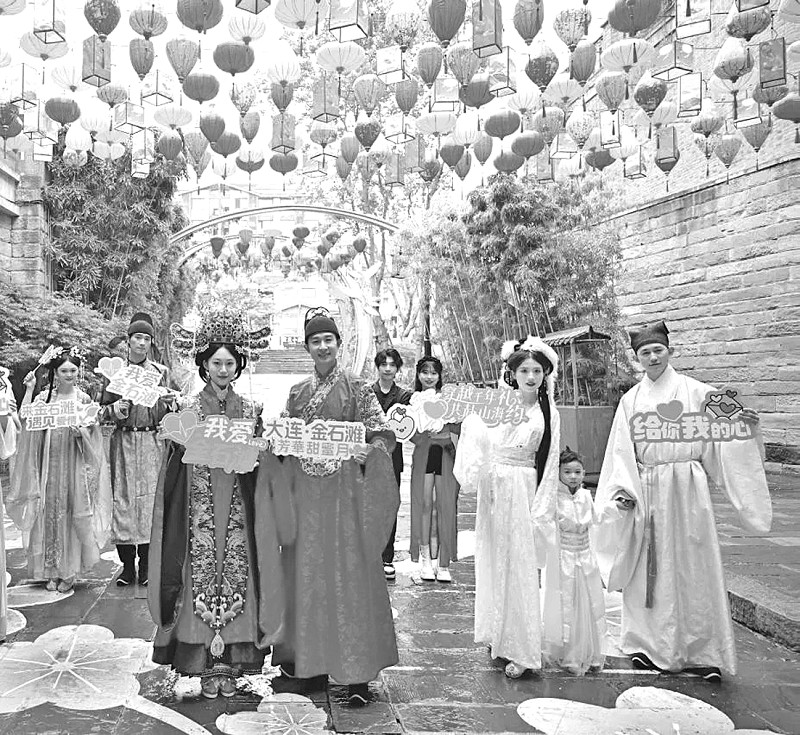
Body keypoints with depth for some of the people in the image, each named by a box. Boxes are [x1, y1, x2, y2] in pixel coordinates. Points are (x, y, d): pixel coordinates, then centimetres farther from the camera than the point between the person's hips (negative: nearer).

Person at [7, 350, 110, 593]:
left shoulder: (83, 398, 5)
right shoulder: (44, 396, 6)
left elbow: (92, 430, 4)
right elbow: (25, 419, -6)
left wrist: (79, 431, -16)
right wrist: (29, 390, -8)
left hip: (74, 461, -1)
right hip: (49, 460, 1)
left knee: (71, 512, 0)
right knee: (50, 511, 2)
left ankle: (69, 571, 9)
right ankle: (51, 570, 12)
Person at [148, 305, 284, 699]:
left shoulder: (250, 409, 6)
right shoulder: (189, 408, 2)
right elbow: (177, 457, 3)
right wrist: (180, 442, -14)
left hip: (237, 507, 1)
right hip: (199, 506, -1)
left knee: (236, 571, 2)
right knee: (203, 572, 0)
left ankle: (231, 659, 14)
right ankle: (206, 663, 12)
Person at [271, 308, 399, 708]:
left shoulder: (357, 387, 0)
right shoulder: (297, 392, 13)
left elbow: (382, 434, -4)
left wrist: (366, 450, -22)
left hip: (344, 488, -4)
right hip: (305, 490, 4)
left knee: (348, 572, -3)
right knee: (306, 573, 8)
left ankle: (358, 674, 6)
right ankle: (310, 664, 20)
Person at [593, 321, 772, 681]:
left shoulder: (696, 392, 2)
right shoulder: (631, 400, 8)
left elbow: (719, 438, -1)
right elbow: (622, 451, 5)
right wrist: (623, 489, -5)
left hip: (686, 488, -2)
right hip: (646, 492, 2)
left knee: (692, 567, 1)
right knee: (648, 568, 6)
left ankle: (702, 652, 12)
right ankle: (649, 643, 20)